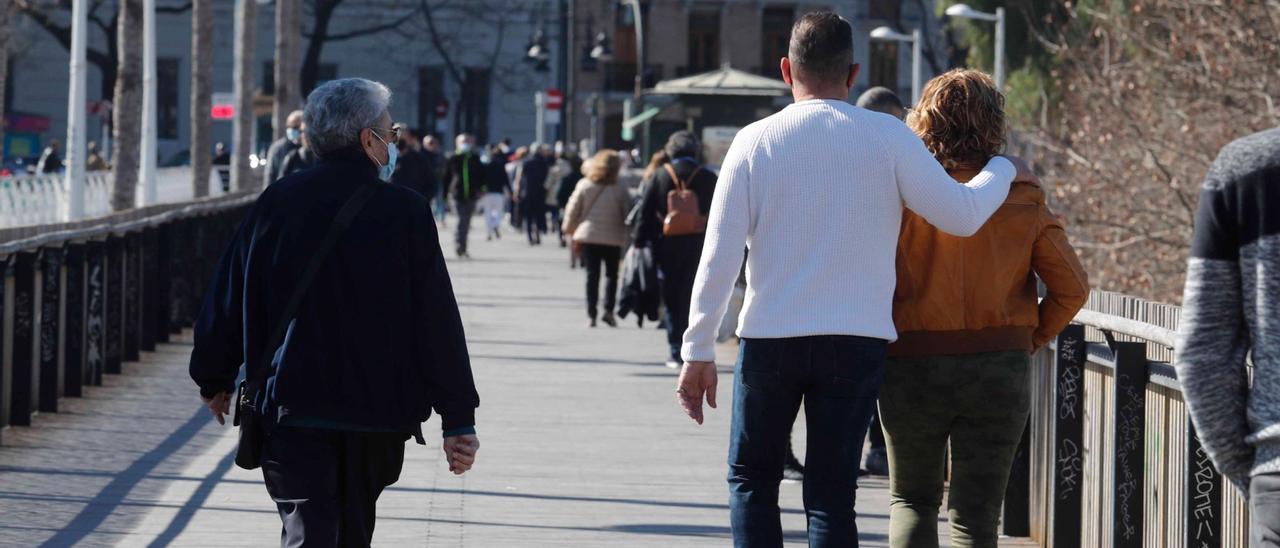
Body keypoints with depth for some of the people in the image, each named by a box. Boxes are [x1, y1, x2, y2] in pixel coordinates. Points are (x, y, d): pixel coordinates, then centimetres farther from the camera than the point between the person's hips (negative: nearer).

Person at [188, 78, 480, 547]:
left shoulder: (276, 203, 1)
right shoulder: (404, 211, -6)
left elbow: (228, 298, 6)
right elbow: (438, 319, -7)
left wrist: (215, 380, 19)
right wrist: (458, 419, -5)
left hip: (291, 407, 0)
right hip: (378, 413, 0)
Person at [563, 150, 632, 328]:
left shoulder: (584, 186, -3)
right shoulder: (620, 190, -9)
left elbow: (573, 209, 2)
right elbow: (628, 214, -5)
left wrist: (570, 230, 14)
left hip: (588, 235, 2)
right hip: (612, 238, -2)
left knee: (592, 275, 6)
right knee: (611, 274, 10)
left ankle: (591, 314, 0)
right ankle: (608, 310, -4)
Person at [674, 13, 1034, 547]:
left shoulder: (755, 141, -1)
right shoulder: (887, 136, -3)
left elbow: (720, 255, -3)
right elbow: (961, 214, -5)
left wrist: (698, 350, 2)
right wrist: (1003, 171, 15)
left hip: (769, 337, 0)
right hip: (857, 338, 0)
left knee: (751, 480, 15)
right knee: (831, 494, 4)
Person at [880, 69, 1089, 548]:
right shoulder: (1022, 200, -3)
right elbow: (1072, 288, -3)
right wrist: (1031, 338, 10)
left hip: (913, 369, -1)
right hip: (1000, 371, 1)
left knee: (911, 502, 16)